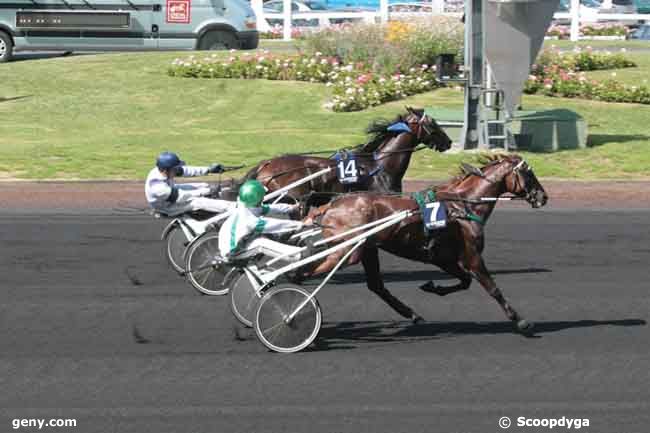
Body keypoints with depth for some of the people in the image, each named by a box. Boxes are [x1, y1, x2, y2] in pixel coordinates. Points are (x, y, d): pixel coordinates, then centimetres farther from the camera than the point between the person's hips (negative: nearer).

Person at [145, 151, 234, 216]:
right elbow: (180, 197, -32)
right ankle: (234, 208, -17)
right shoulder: (158, 187, -41)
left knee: (204, 186, 4)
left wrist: (209, 169, -16)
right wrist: (202, 192, -25)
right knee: (200, 202, -19)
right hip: (169, 208, -8)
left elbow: (187, 170, -13)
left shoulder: (161, 170, -19)